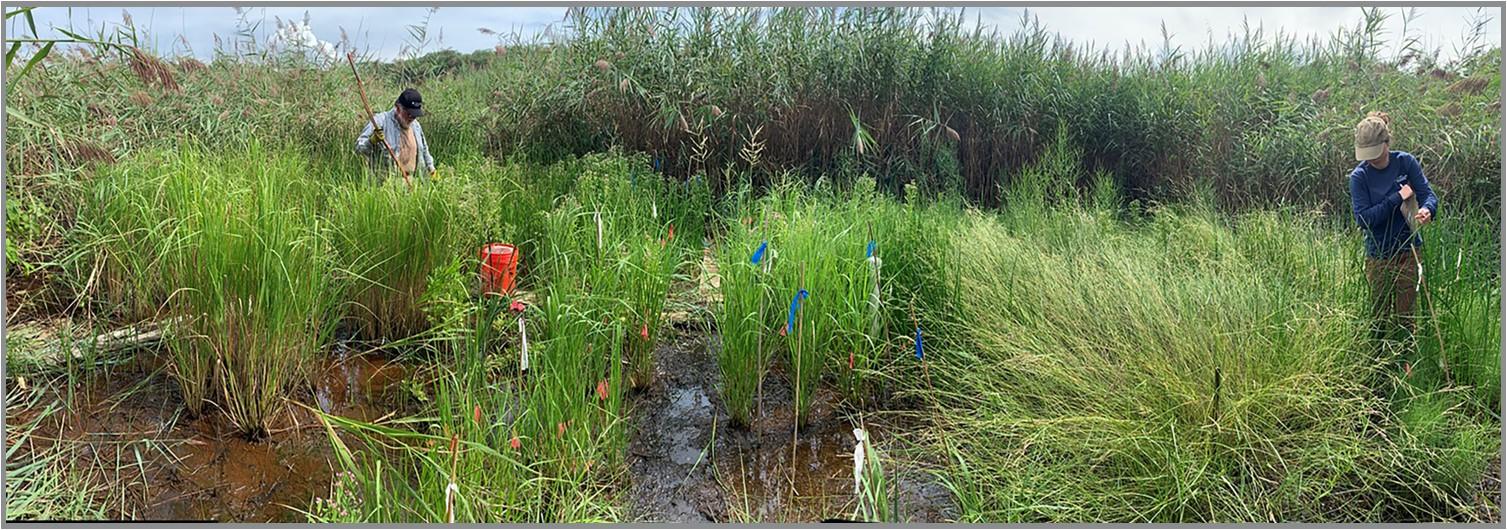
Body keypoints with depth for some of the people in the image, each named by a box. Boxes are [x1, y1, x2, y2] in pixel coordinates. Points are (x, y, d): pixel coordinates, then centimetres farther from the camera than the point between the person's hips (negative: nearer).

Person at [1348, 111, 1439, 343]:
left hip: (1408, 251, 1)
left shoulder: (1406, 162, -4)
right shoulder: (1359, 176, -10)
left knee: (1405, 316, 8)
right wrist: (1397, 198, -21)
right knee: (1380, 317, 8)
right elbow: (1363, 218, -16)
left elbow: (1428, 195, -8)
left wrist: (1427, 209, -30)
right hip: (1378, 255, -1)